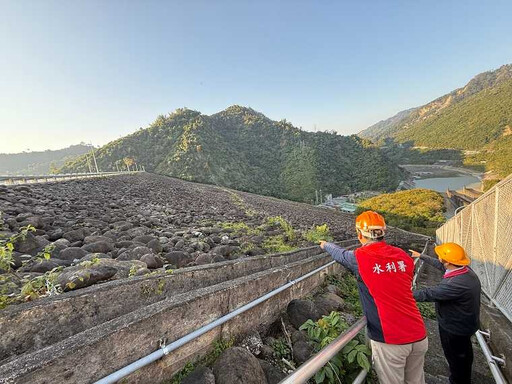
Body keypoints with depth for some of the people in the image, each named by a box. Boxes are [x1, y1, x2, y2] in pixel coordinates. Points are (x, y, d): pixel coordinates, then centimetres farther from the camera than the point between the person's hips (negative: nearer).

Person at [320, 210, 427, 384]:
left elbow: (339, 254, 9)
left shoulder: (359, 258, -12)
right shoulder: (404, 256, 1)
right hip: (419, 336, 5)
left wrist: (326, 245, 29)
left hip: (390, 340, -5)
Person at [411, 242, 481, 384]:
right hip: (466, 323, 9)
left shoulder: (456, 284, -41)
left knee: (455, 358, 16)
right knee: (464, 354, 31)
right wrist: (421, 256, 13)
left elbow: (428, 294, -35)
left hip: (454, 328, -9)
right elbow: (440, 265, 4)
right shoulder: (466, 270, -13)